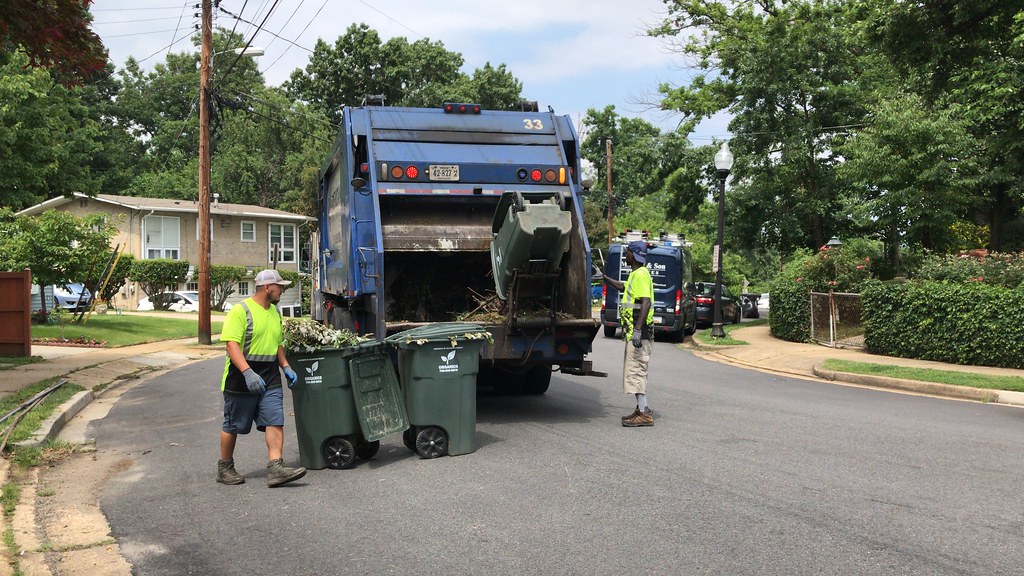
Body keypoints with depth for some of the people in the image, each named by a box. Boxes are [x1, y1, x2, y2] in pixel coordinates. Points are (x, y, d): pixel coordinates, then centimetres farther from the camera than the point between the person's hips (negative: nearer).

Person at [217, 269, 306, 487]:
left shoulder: (274, 312, 13)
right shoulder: (240, 311, -12)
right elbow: (232, 345, -21)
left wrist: (286, 367, 12)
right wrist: (248, 373, -30)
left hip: (270, 379, 6)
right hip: (242, 379, -6)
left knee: (275, 422, -7)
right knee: (233, 426, 7)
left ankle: (276, 468, -10)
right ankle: (224, 468, 23)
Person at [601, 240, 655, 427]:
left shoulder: (641, 275, -15)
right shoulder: (635, 274, 18)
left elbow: (646, 303, -25)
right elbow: (623, 287, 39)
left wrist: (638, 330, -30)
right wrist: (605, 278, 36)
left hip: (639, 332, -11)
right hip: (634, 331, 11)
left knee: (635, 370, -11)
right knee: (635, 370, 15)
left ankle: (645, 413, -10)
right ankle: (642, 409, 21)